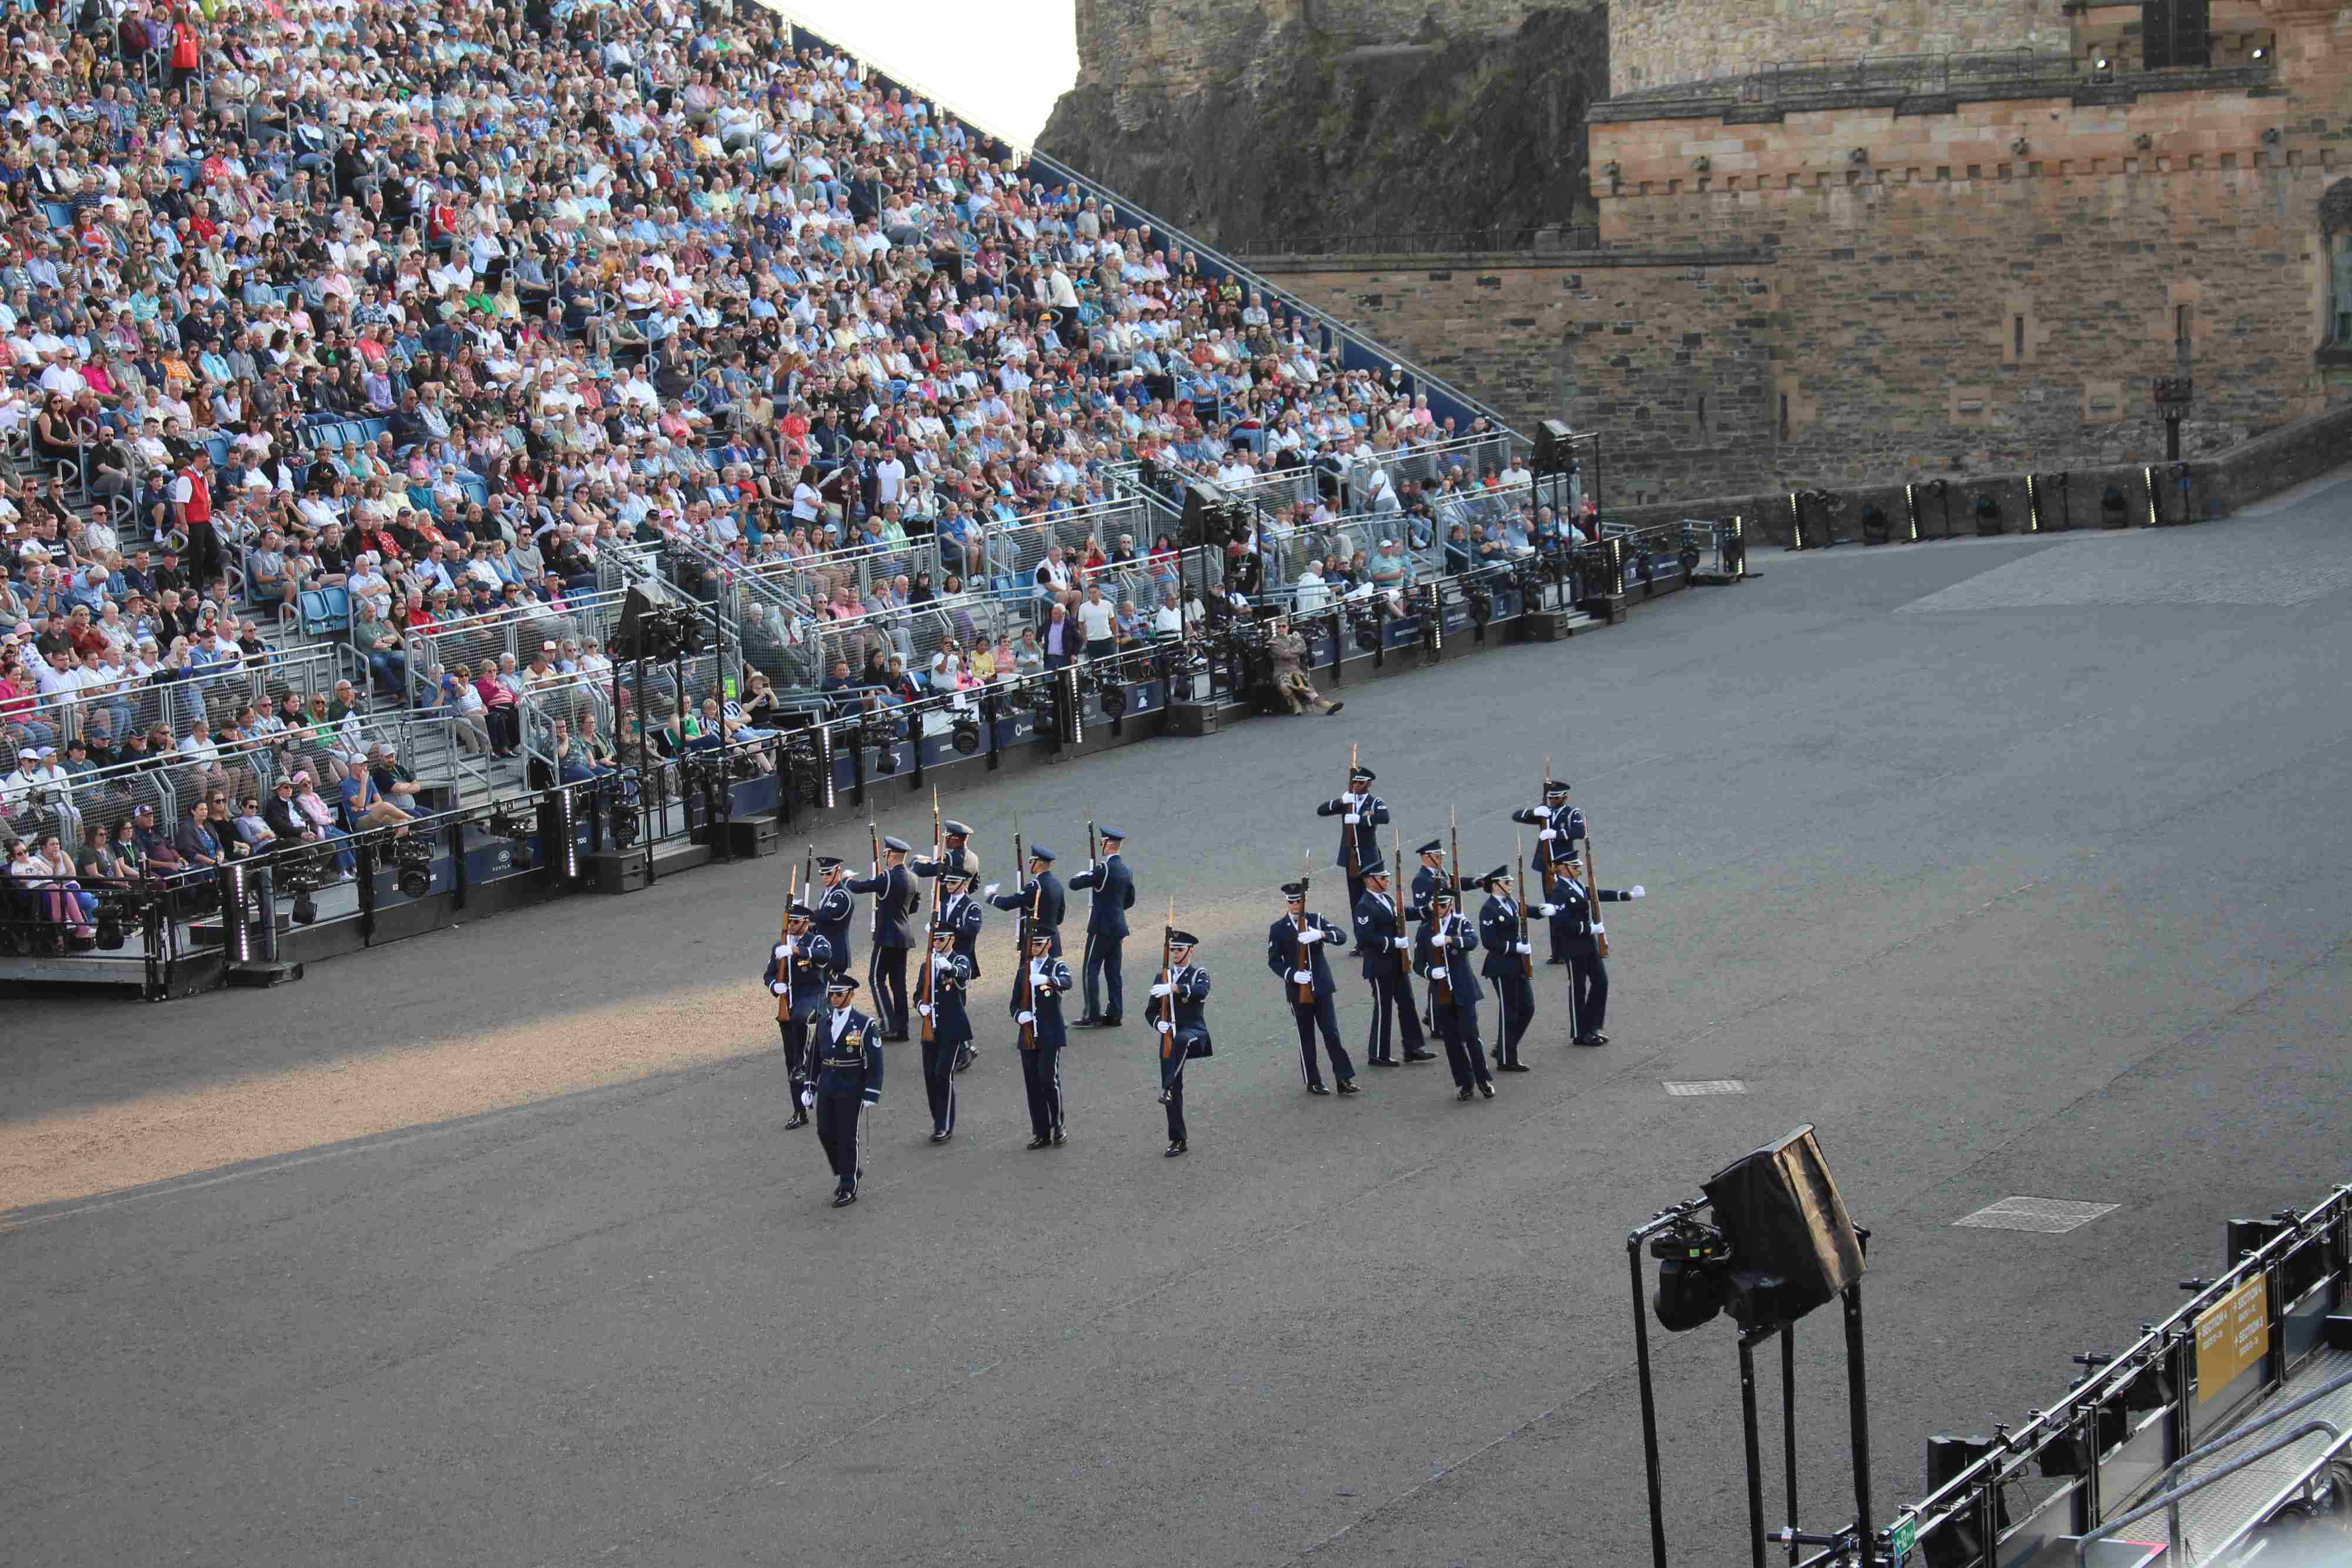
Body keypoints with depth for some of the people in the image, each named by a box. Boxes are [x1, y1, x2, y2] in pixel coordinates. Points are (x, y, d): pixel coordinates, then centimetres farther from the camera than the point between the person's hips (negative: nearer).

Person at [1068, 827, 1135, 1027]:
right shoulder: (1126, 870, 9)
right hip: (1118, 927, 8)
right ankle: (1115, 1014, 11)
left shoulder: (1104, 869, -17)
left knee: (1091, 970, -4)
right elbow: (1130, 900, 20)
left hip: (1101, 927, -8)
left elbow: (1074, 884, -16)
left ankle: (1093, 1015, -7)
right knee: (1113, 971, 11)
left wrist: (1084, 874, 5)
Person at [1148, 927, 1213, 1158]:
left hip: (1194, 1032, -5)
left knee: (1181, 1039, -42)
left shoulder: (1199, 974, 2)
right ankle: (1179, 1140, 8)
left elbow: (1201, 991, -23)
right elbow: (1151, 1010, 15)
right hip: (1169, 1038, 5)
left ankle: (1167, 1089, -42)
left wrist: (1174, 988, -36)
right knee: (1175, 1091, 1)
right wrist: (1158, 1023, -8)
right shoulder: (1163, 977, 15)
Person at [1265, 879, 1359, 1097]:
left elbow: (1342, 937, -8)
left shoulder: (1316, 921, 4)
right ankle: (1313, 1082, 15)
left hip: (1321, 987, 1)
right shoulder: (1278, 929, 0)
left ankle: (1345, 1079, 0)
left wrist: (1320, 934, -27)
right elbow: (1273, 960, -2)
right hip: (1298, 990, -1)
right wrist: (1292, 974, -18)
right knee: (1306, 1038, 6)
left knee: (1332, 1033, -2)